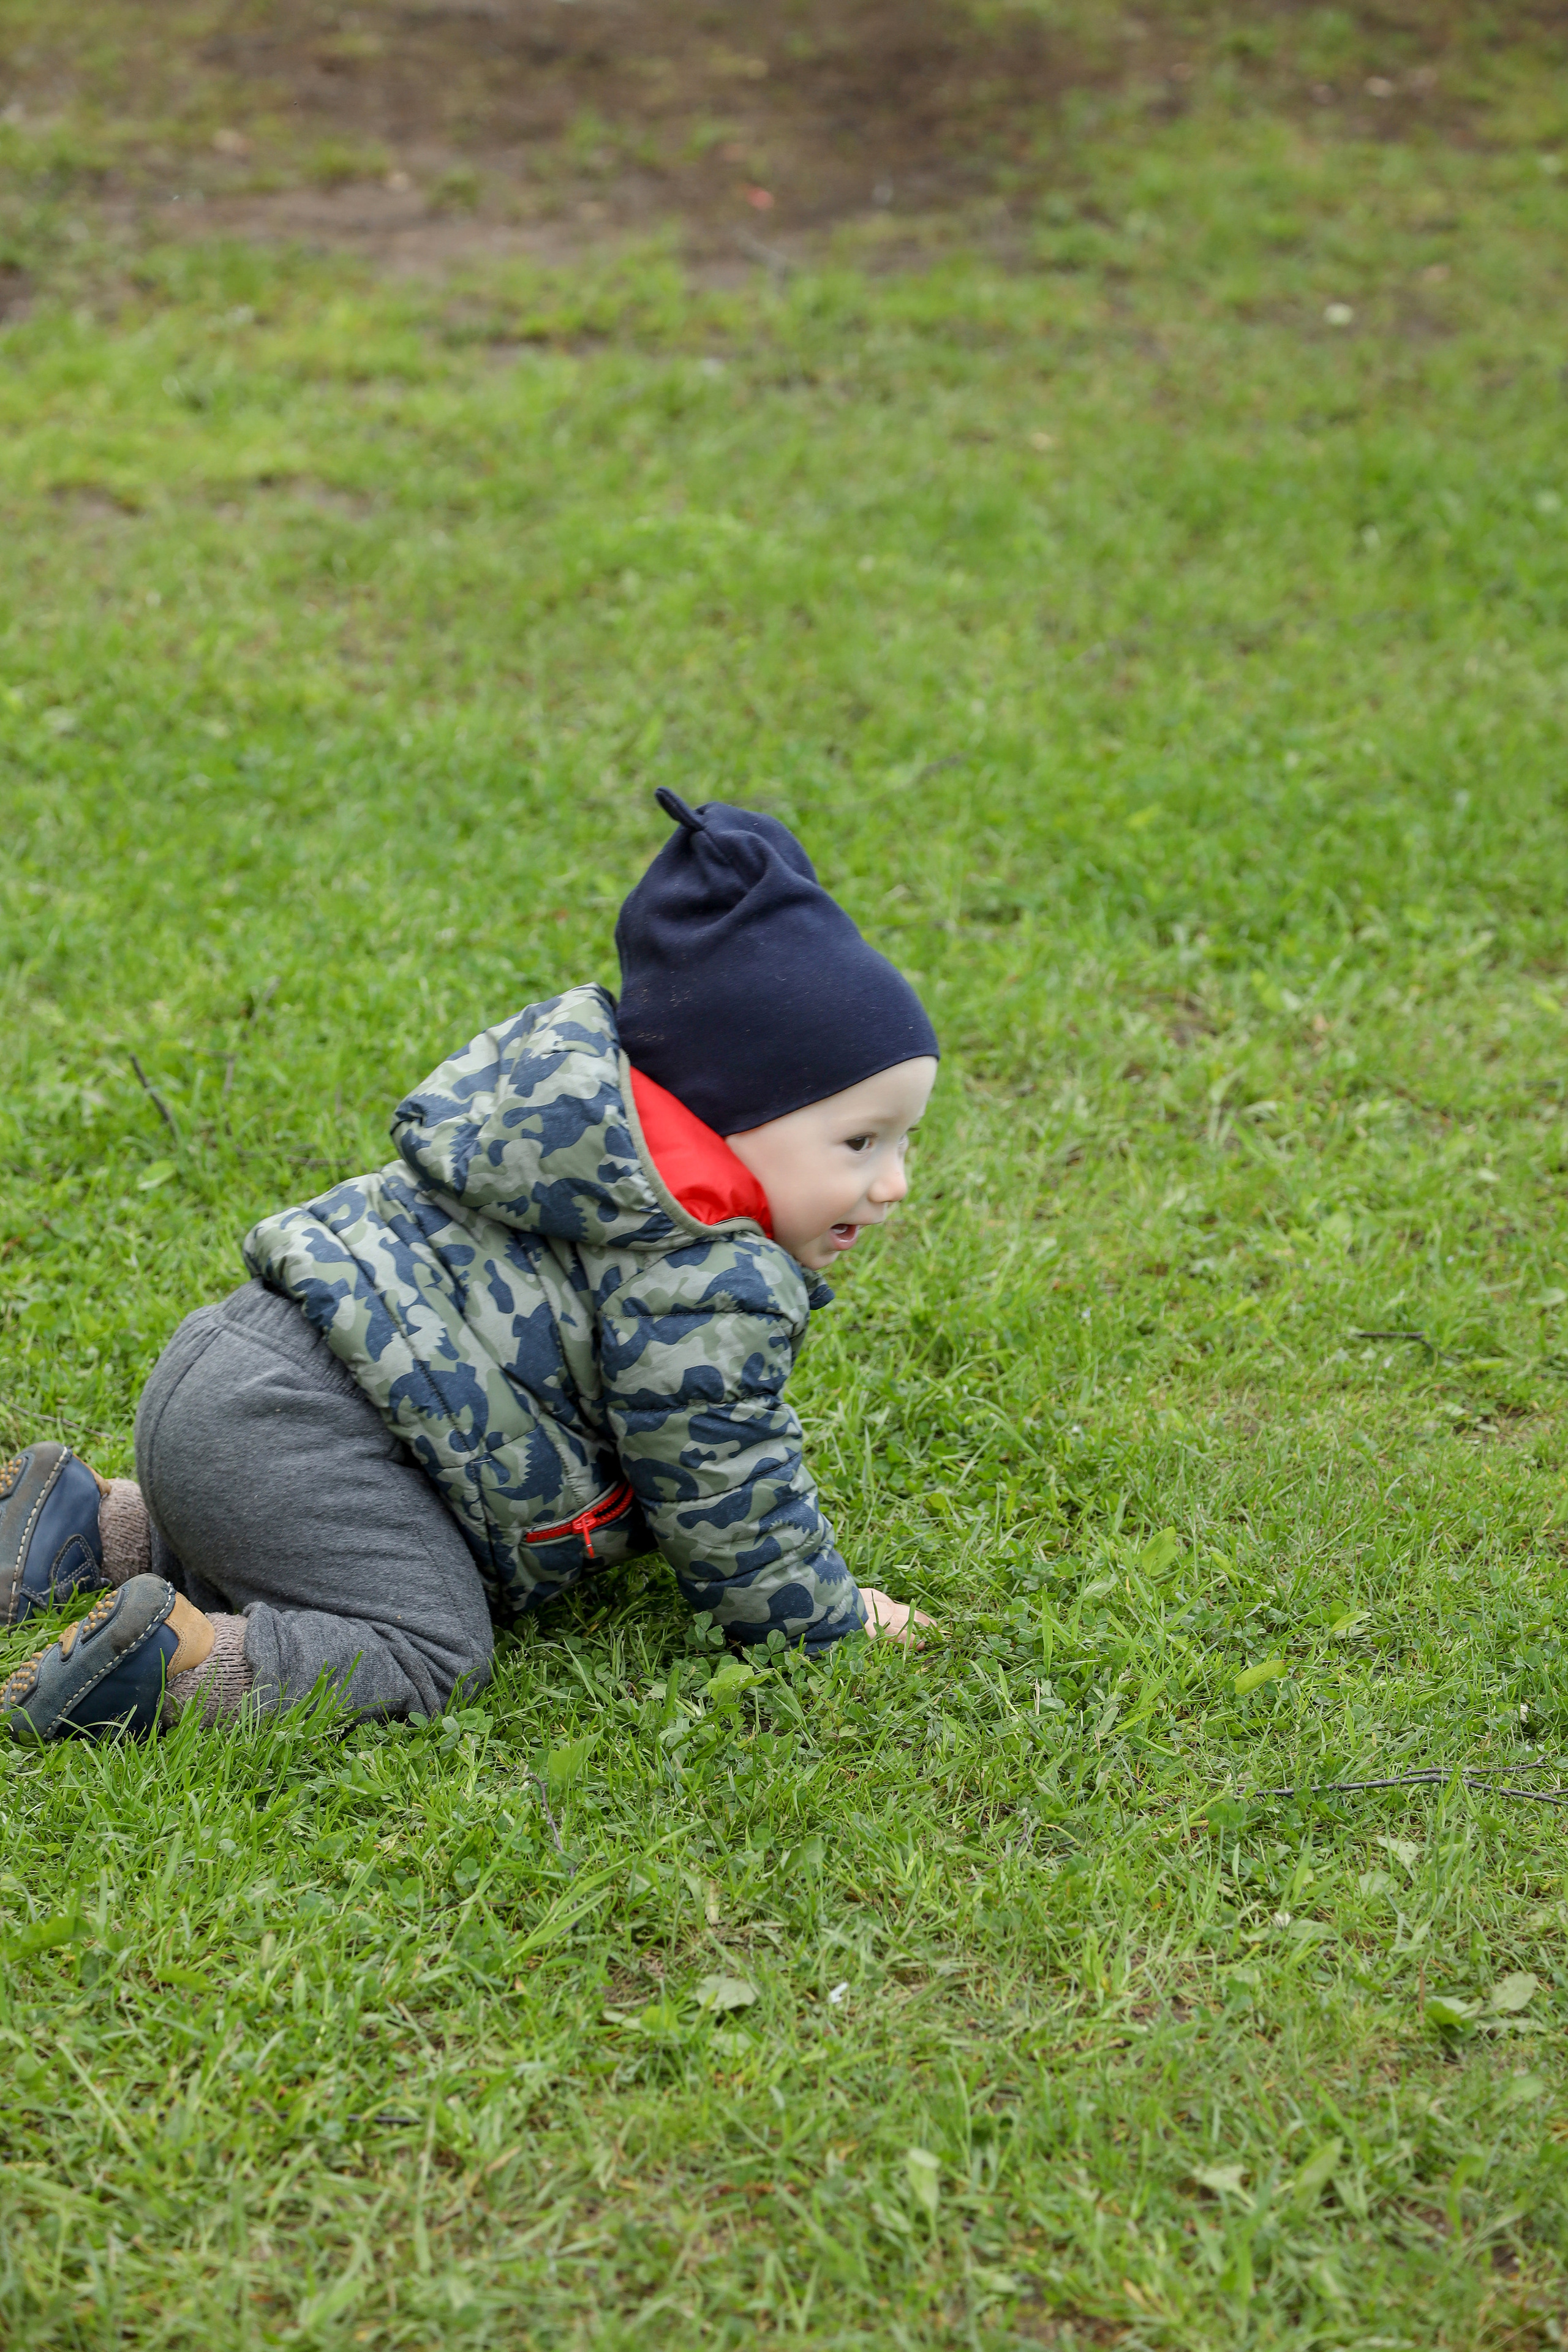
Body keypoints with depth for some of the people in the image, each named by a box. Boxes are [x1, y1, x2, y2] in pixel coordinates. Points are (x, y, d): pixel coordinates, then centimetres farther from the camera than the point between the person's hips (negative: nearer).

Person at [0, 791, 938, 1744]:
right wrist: (825, 1614, 7)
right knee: (429, 1654, -17)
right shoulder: (704, 1289, -17)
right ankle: (171, 1655, -26)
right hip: (290, 1438, -11)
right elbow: (717, 1482, -8)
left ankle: (83, 1522, 26)